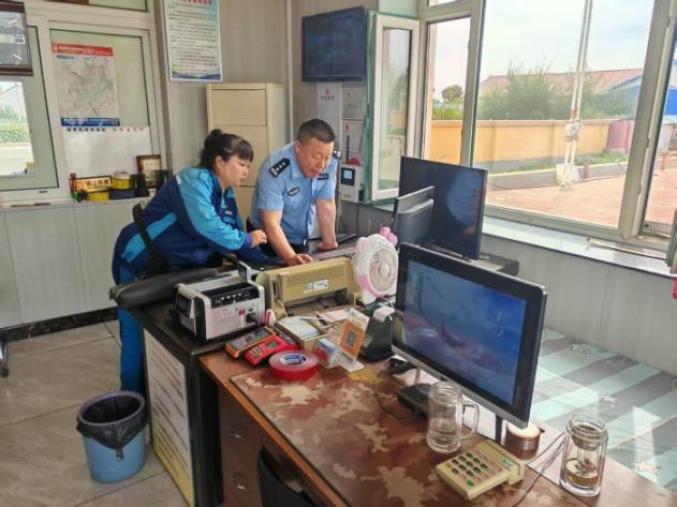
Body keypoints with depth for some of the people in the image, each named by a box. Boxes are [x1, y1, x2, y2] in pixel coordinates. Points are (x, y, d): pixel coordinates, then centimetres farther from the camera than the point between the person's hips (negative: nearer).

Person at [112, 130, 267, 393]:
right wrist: (247, 241, -22)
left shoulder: (226, 195, 4)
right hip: (140, 267, -9)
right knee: (139, 339, 0)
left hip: (173, 270, 9)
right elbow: (206, 228, -37)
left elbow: (235, 236, 5)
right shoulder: (194, 181, -24)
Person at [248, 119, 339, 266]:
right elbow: (271, 223, -36)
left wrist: (330, 244, -8)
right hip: (268, 241, -5)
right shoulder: (276, 171, -31)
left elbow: (326, 206, -9)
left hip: (301, 239, 5)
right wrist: (291, 258, -49)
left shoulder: (330, 162, -16)